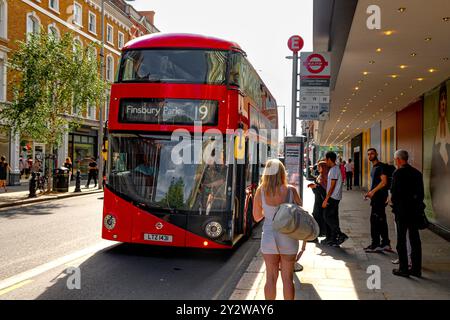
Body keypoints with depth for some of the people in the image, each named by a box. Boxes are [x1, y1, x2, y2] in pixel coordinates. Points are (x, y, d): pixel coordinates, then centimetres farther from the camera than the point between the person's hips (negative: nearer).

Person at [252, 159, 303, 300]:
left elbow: (256, 217, 1)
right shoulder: (291, 190, -10)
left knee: (271, 278, 13)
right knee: (287, 278, 11)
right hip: (288, 239, -1)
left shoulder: (260, 191, -8)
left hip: (269, 239, 1)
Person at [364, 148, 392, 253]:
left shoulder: (381, 166, -11)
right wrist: (370, 192, 12)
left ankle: (375, 245, -3)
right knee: (381, 221, 12)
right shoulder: (374, 167, 19)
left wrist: (373, 191, -19)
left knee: (375, 220, -8)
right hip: (376, 197, 10)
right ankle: (385, 243, 17)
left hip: (380, 197, -10)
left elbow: (384, 181, -20)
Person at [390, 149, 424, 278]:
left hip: (402, 211, -6)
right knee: (415, 239, 11)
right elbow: (421, 193, 9)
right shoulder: (417, 173, 7)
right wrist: (417, 205, 16)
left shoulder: (398, 173, -14)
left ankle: (403, 268, 7)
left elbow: (394, 192, -16)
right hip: (415, 210, 6)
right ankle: (416, 268, 18)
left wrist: (394, 202, 3)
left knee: (401, 240, 3)